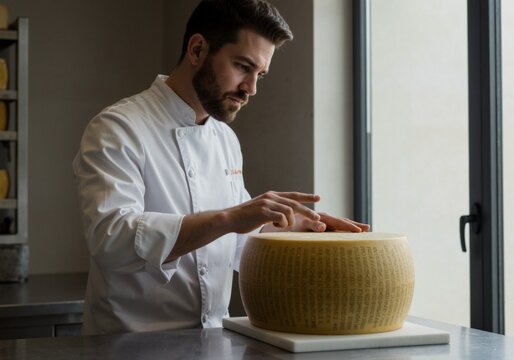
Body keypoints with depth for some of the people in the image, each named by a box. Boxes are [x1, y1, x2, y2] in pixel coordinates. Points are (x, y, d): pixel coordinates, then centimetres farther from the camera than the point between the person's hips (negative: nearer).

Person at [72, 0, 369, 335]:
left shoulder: (227, 139, 14)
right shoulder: (116, 130, -10)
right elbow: (112, 238, -25)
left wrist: (294, 225, 5)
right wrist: (228, 218, -30)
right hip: (132, 346, -6)